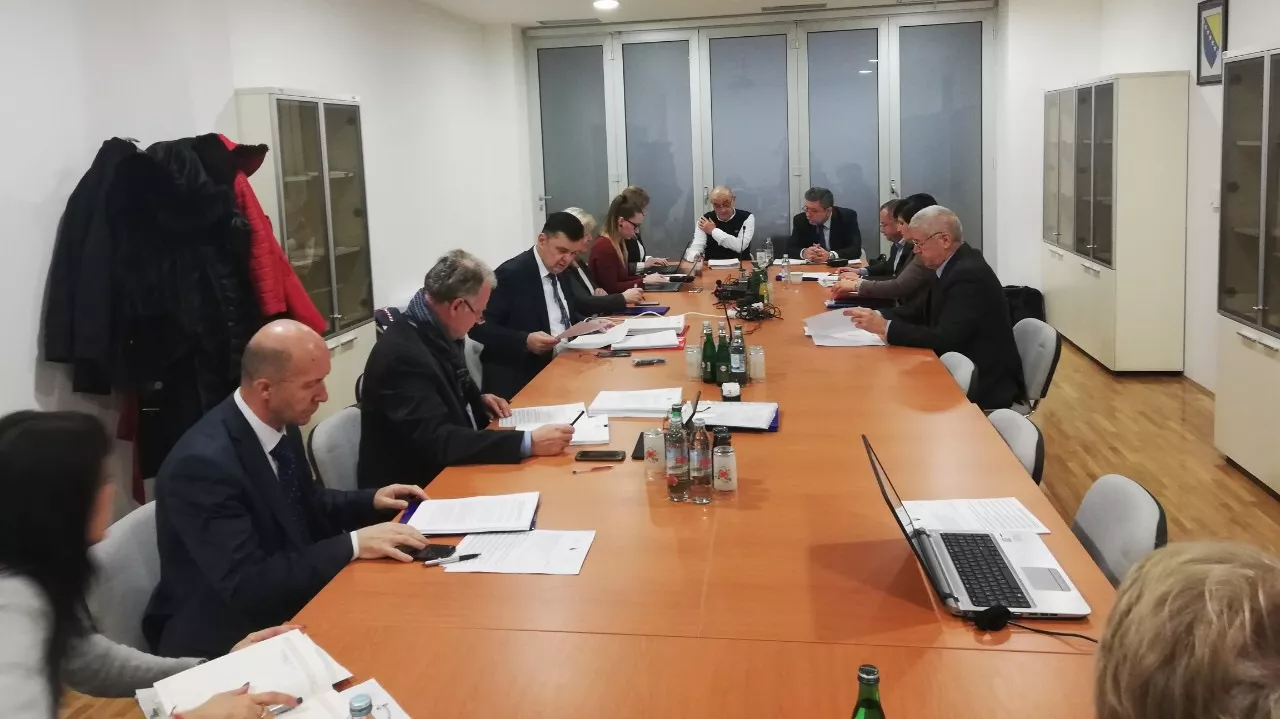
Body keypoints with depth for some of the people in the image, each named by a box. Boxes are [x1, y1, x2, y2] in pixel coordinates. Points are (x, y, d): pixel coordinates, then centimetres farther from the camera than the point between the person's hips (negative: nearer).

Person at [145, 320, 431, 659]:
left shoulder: (281, 425, -1)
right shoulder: (203, 462, -25)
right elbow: (246, 584, -28)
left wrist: (370, 501, 1)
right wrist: (352, 544, -27)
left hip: (284, 611, 8)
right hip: (222, 640, -7)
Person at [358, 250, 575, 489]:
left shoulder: (433, 331, 1)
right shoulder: (402, 354, -25)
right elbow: (437, 440, -30)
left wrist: (478, 401, 2)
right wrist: (528, 443, -33)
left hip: (449, 469, 8)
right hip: (417, 488, -8)